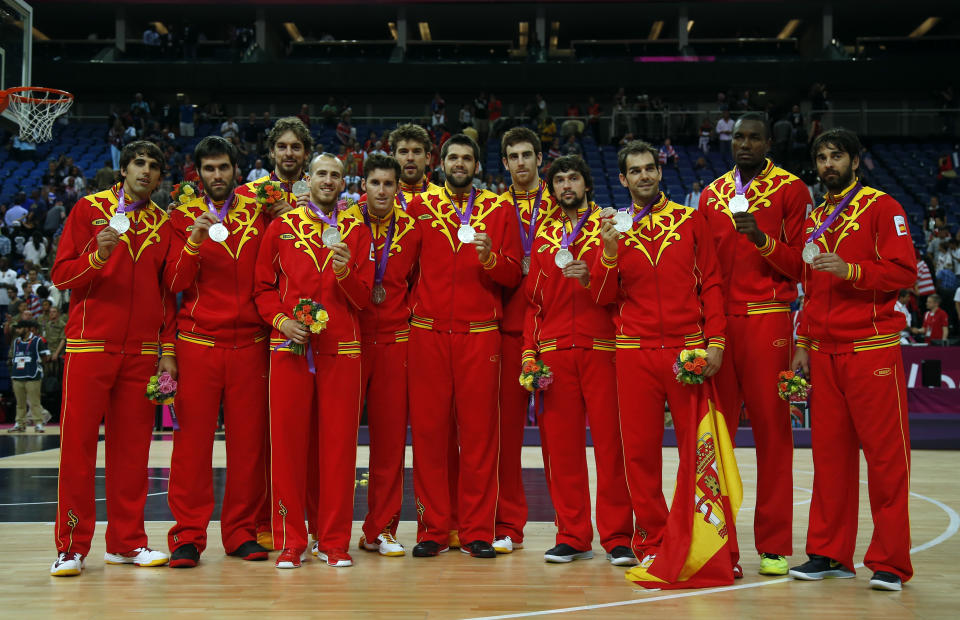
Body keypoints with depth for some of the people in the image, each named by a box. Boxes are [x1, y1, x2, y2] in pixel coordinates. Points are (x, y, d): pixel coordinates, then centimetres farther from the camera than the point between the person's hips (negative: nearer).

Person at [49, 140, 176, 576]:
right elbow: (60, 275, 1)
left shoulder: (163, 224, 14)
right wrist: (97, 257, -18)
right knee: (78, 444, -3)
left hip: (141, 351, 3)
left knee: (132, 446, 4)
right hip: (89, 344, -3)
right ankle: (72, 547, 4)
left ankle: (126, 542, 13)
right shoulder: (89, 209, 5)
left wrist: (167, 350, 8)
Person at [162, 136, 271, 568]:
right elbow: (174, 283, -3)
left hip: (250, 342, 1)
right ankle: (188, 536, 5)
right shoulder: (184, 218, 8)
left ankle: (242, 532, 12)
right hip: (198, 342, -1)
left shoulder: (257, 213, 11)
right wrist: (195, 240, -15)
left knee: (248, 440, 2)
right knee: (192, 439, -2)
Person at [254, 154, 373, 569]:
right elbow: (263, 287, 10)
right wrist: (280, 320, -7)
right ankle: (290, 542, 9)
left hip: (341, 350, 1)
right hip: (289, 348, 0)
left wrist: (345, 271, -12)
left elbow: (362, 297, 7)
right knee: (289, 443, 0)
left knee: (338, 444, 1)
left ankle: (334, 540, 11)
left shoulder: (357, 231, 11)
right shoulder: (280, 227, 10)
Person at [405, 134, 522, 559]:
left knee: (479, 433, 0)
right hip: (428, 333, 1)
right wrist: (404, 308, 2)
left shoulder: (498, 211, 9)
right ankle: (433, 529, 10)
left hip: (480, 334, 0)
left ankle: (478, 532, 7)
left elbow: (514, 276, 5)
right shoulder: (419, 207, 11)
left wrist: (490, 257, -13)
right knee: (428, 431, 1)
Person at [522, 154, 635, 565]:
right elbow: (533, 298, 16)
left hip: (602, 347, -3)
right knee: (560, 443, 2)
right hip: (554, 352, 3)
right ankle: (573, 537, 11)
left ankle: (617, 537, 4)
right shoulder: (544, 236, 17)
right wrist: (529, 351, 7)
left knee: (610, 440, -4)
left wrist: (591, 278, -17)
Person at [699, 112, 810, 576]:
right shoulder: (712, 193, 16)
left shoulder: (790, 189, 3)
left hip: (767, 320, -4)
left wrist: (761, 238, -16)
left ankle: (774, 546, 6)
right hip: (718, 320, 4)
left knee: (772, 429, -1)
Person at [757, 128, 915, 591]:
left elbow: (903, 271, -10)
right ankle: (830, 554, 16)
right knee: (829, 453, 8)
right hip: (824, 352, 6)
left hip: (872, 349, -6)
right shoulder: (816, 218, 18)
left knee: (885, 453, -3)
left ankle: (890, 562, 3)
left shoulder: (881, 207, -1)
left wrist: (850, 269, -20)